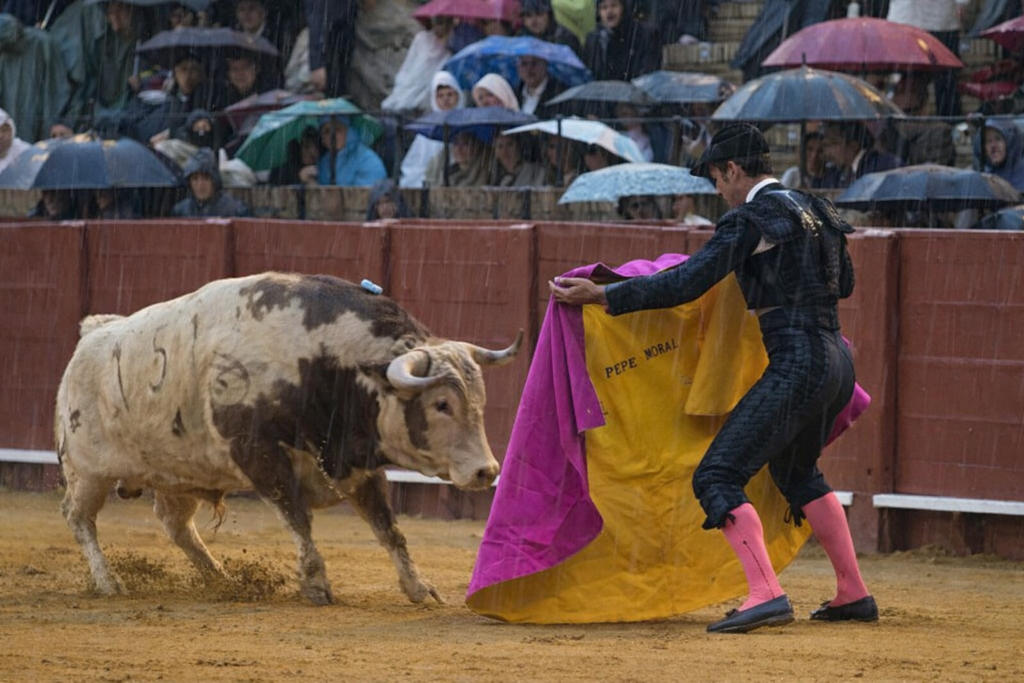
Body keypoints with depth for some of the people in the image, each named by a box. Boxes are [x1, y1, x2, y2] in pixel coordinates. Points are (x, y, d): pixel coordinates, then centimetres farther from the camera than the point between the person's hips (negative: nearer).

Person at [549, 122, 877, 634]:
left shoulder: (750, 219, -8)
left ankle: (766, 594, -28)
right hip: (838, 362, 9)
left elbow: (686, 284, -15)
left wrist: (600, 295, -14)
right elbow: (844, 283, 31)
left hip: (797, 364, -9)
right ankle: (853, 595, 29)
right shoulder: (815, 211, 17)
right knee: (796, 472, 30)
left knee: (717, 477, -12)